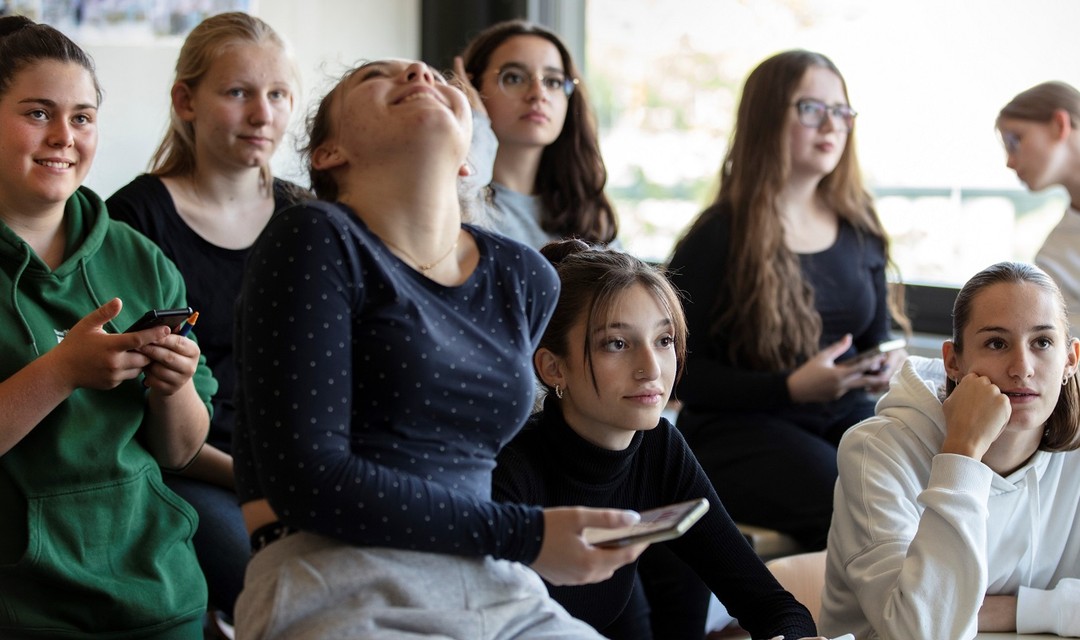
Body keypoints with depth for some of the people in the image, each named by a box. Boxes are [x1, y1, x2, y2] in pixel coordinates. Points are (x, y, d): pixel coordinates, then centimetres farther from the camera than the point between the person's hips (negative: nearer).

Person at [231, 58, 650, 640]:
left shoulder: (527, 278, 13)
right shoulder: (316, 240, -5)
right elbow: (306, 479, -13)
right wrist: (524, 535, -13)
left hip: (499, 591, 6)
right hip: (343, 591, -6)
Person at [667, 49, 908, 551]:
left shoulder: (860, 232, 12)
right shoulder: (717, 238, -5)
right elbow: (683, 373, -7)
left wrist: (884, 366, -4)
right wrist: (791, 388, -20)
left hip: (844, 417, 5)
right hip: (736, 430, -5)